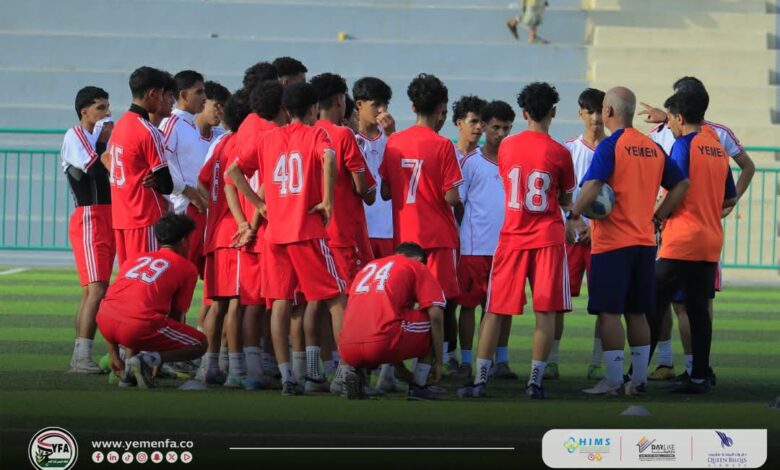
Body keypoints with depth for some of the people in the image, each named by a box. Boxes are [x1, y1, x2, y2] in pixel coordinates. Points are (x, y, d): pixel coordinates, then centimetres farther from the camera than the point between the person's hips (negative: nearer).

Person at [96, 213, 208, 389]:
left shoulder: (134, 260, 29)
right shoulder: (187, 268, 16)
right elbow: (175, 315, 17)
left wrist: (114, 357, 32)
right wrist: (159, 358, 28)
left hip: (104, 321, 6)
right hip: (140, 325, -6)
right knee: (200, 344, 14)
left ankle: (127, 372, 17)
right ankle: (148, 359, -8)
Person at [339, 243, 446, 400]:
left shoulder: (367, 267, 33)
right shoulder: (417, 267, 16)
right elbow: (436, 315, 5)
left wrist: (401, 369, 44)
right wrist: (438, 362, 13)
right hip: (382, 345, -5)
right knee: (433, 323, 20)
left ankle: (357, 373, 10)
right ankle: (419, 387, 12)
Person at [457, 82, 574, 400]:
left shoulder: (506, 147, 1)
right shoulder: (559, 153, -7)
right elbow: (565, 200, 4)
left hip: (512, 237, 2)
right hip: (548, 238, -2)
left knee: (495, 311, 6)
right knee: (545, 311, 1)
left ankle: (480, 379, 2)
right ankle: (535, 381, -4)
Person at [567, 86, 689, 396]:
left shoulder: (610, 146, -11)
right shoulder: (653, 148, 10)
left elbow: (592, 186, -22)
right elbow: (681, 184, 14)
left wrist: (572, 217, -14)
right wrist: (658, 216, 13)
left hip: (612, 242, -7)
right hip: (644, 242, 7)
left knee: (609, 312, -3)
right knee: (636, 313, 12)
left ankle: (613, 381, -5)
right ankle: (639, 379, 12)